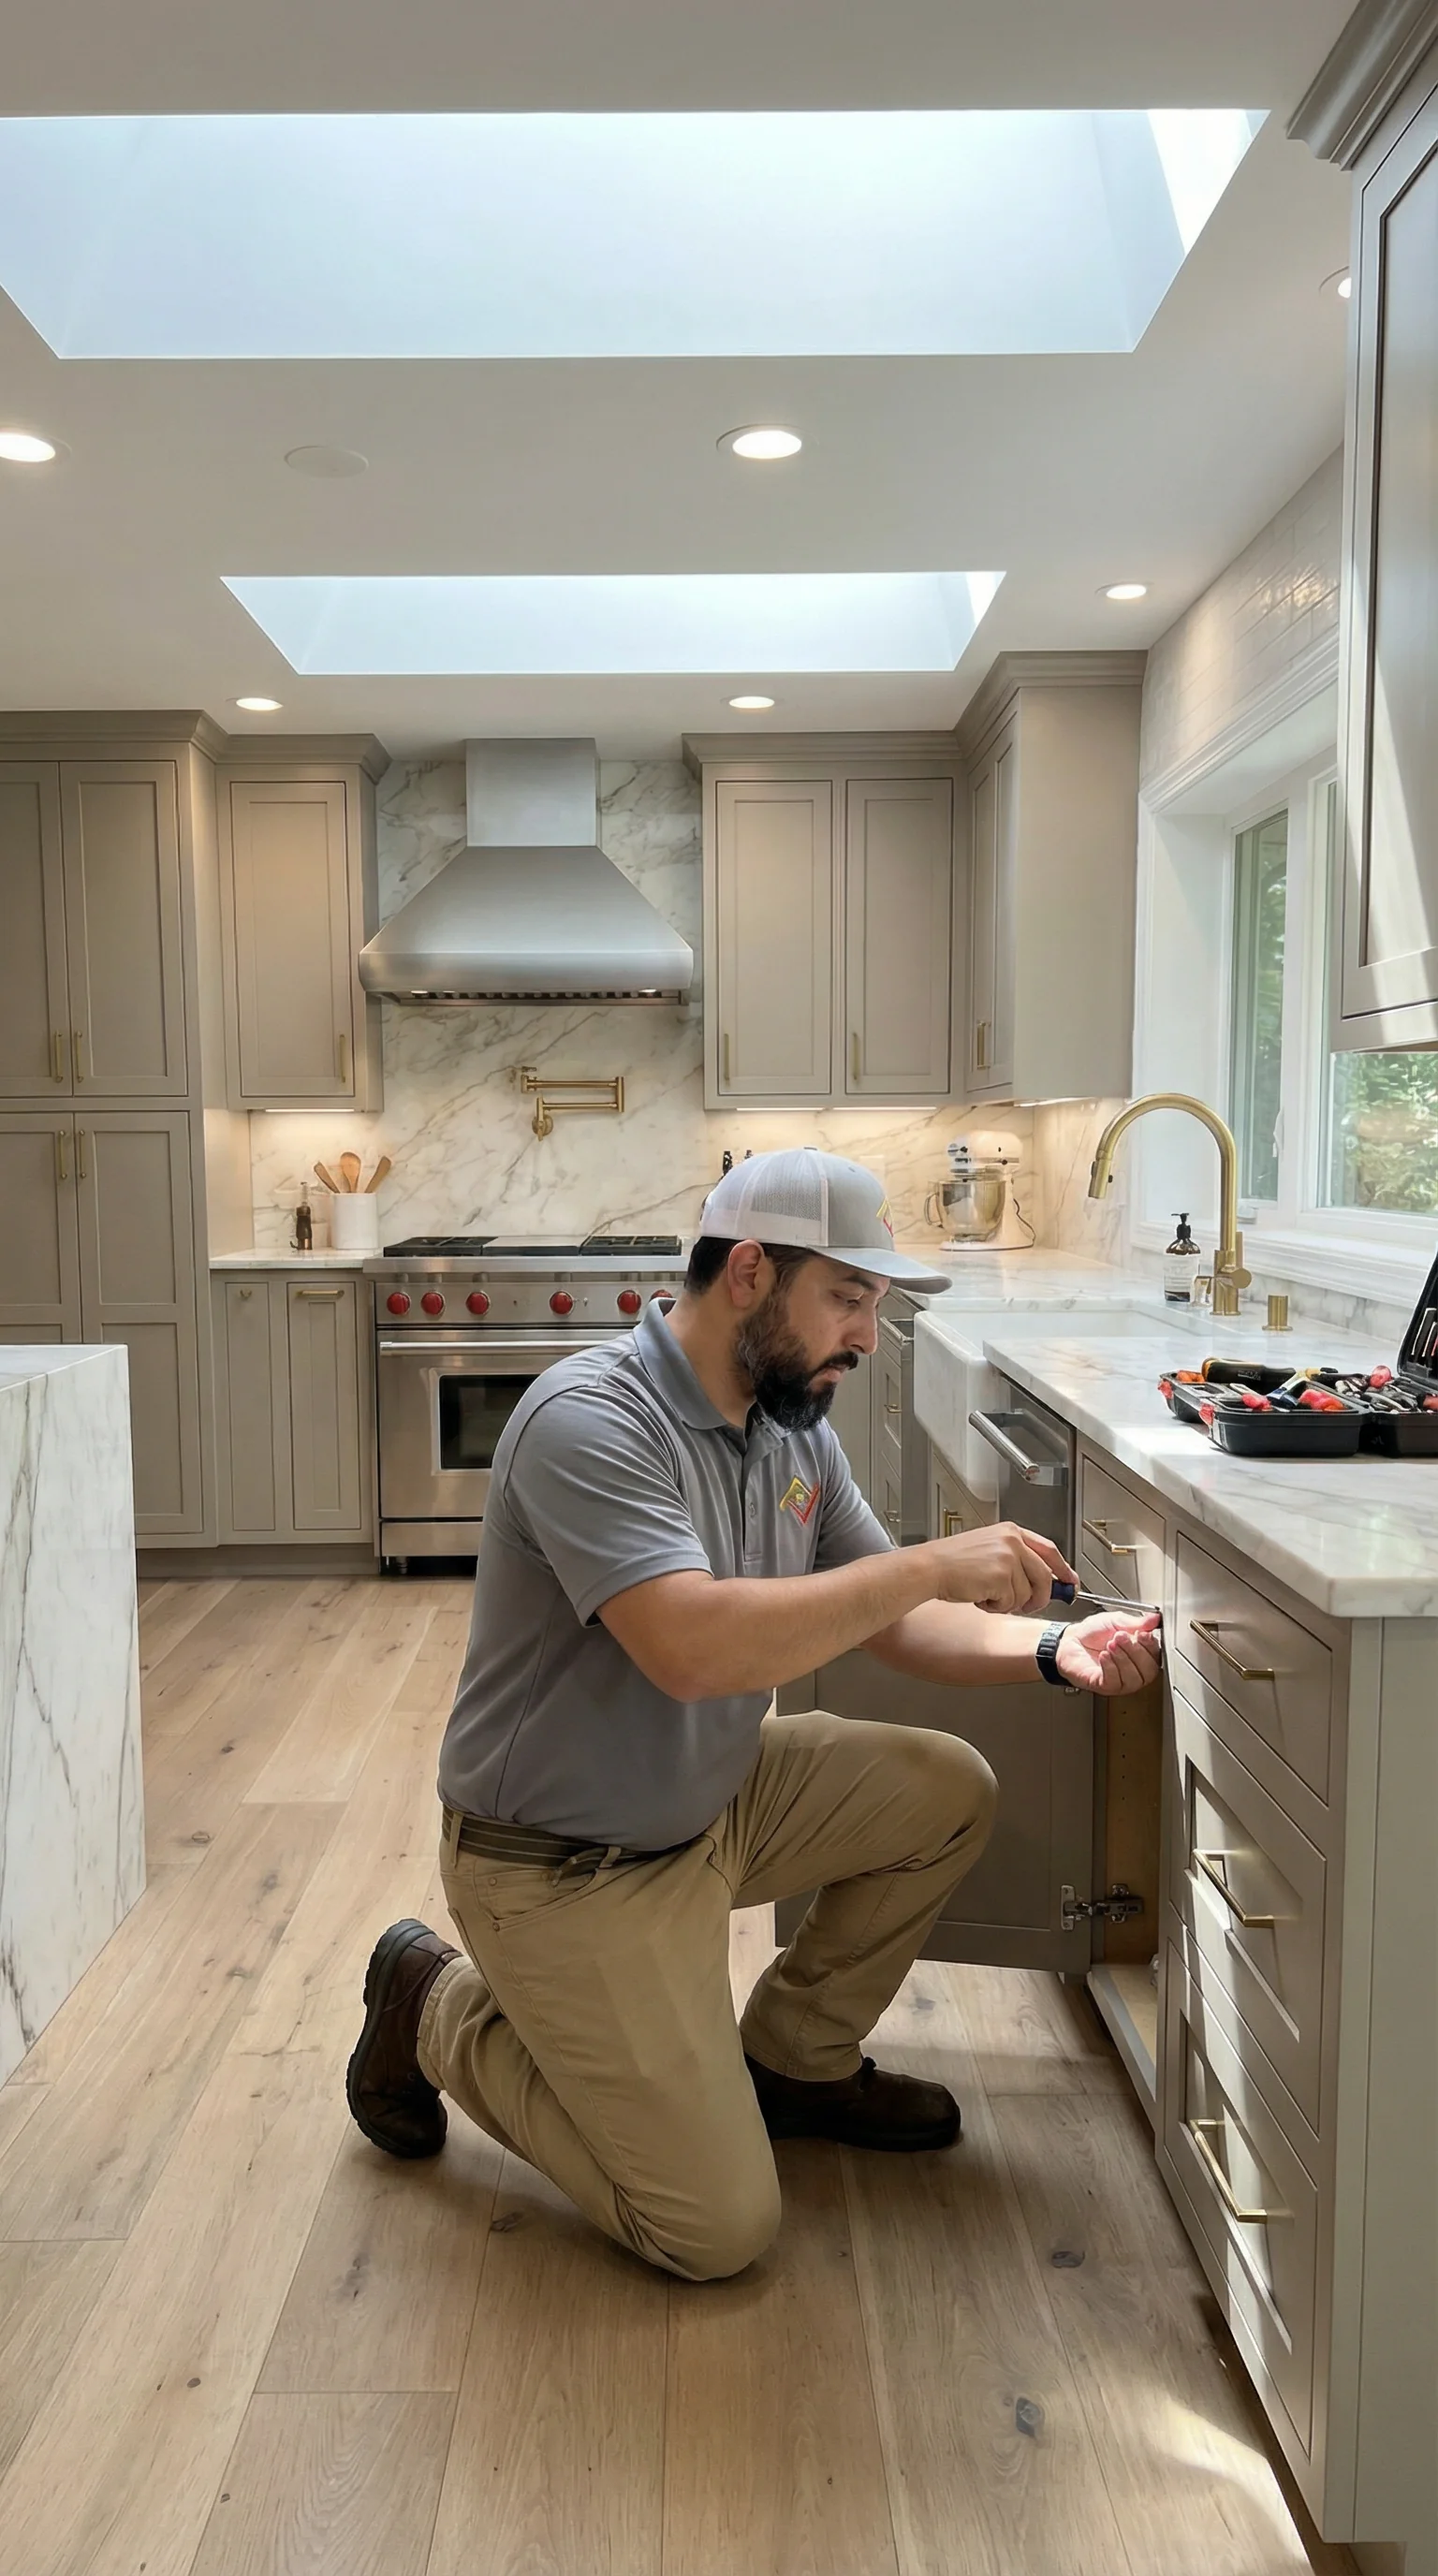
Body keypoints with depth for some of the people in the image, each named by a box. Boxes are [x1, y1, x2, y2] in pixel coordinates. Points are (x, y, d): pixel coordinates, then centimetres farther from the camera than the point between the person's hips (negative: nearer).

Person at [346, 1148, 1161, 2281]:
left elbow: (889, 1619, 4)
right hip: (567, 1869, -8)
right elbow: (691, 1647, -40)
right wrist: (933, 1565, -33)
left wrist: (1050, 1648, -14)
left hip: (712, 1799, 8)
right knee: (718, 2231, -5)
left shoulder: (794, 1424, -1)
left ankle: (794, 2062, 21)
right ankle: (441, 2011, 14)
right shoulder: (589, 1421, -28)